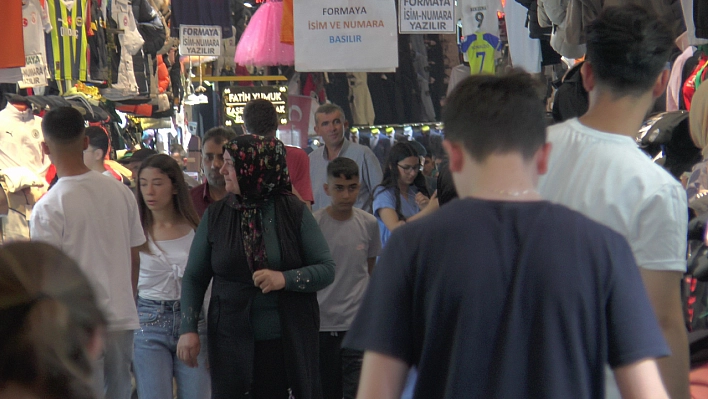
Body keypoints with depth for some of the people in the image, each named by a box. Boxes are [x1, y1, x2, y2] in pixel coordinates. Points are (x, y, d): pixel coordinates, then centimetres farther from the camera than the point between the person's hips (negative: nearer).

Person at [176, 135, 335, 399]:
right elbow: (194, 277, 8)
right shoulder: (216, 216, 4)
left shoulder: (293, 211, -1)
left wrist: (285, 278, -18)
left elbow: (327, 269, -2)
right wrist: (188, 329, -1)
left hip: (291, 342, -1)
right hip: (231, 344, 1)